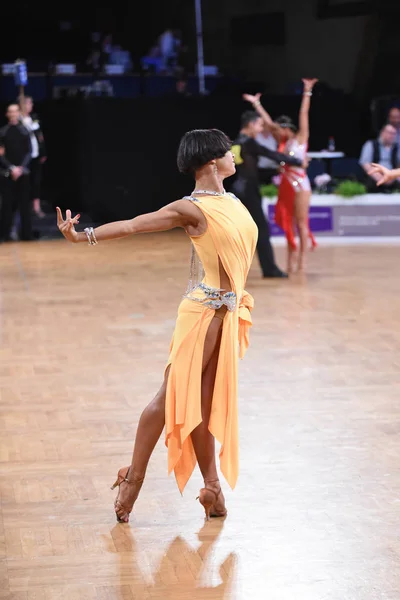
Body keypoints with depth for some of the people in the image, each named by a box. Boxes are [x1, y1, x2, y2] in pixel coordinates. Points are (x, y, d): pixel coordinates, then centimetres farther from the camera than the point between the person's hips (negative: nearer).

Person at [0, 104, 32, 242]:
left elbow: (29, 151, 4)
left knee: (24, 203, 1)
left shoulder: (24, 131, 6)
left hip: (23, 172, 1)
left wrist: (21, 168, -8)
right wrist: (11, 168, -10)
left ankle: (26, 234, 5)